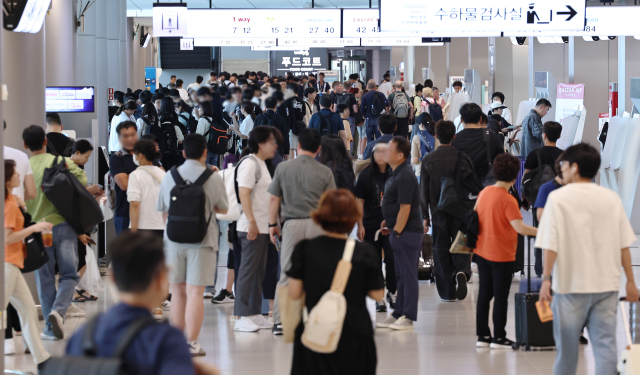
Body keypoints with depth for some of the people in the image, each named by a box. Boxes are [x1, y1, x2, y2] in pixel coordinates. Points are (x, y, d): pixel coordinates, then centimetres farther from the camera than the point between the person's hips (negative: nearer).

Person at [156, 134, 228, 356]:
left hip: (174, 240, 3)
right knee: (195, 292, -2)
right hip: (202, 240, -3)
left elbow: (163, 211, 11)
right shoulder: (213, 179, -5)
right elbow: (223, 209, 8)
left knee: (177, 291, 13)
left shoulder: (169, 177, 3)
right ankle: (191, 343, -5)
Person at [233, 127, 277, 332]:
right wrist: (251, 221, -25)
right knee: (247, 271, -7)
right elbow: (243, 194, -20)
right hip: (251, 227, -10)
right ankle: (241, 317, -5)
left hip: (263, 227, 10)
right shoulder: (249, 163, -12)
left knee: (259, 272, 12)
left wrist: (270, 224, 21)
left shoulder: (262, 164, 18)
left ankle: (255, 314, 17)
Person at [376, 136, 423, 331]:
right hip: (401, 232, 11)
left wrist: (396, 231, -18)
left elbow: (405, 208, -21)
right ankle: (399, 314, 21)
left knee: (408, 274, -5)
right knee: (401, 275, 15)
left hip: (407, 233, -11)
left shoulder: (404, 177, -18)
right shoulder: (397, 174, 14)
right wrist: (388, 222, 17)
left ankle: (408, 318, -1)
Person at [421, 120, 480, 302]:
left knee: (441, 251, 8)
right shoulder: (462, 158, -7)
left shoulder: (428, 160, -2)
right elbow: (473, 185, -5)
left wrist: (425, 215, 8)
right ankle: (462, 272, -21)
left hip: (438, 211, 1)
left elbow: (424, 190, 1)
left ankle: (447, 292, 9)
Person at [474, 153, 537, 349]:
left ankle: (482, 335, 16)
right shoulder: (507, 200, -19)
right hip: (502, 256, -7)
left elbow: (476, 218, 15)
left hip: (482, 252, 7)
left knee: (484, 294, 12)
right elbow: (519, 227, -27)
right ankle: (499, 338, 6)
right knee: (501, 297, 2)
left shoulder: (484, 193, 4)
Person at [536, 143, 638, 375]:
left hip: (571, 285, -3)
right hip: (607, 284, 3)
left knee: (567, 346, 10)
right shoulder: (612, 199, 5)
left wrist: (546, 279, -10)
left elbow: (551, 244, -12)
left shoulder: (558, 198, -5)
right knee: (605, 344, 1)